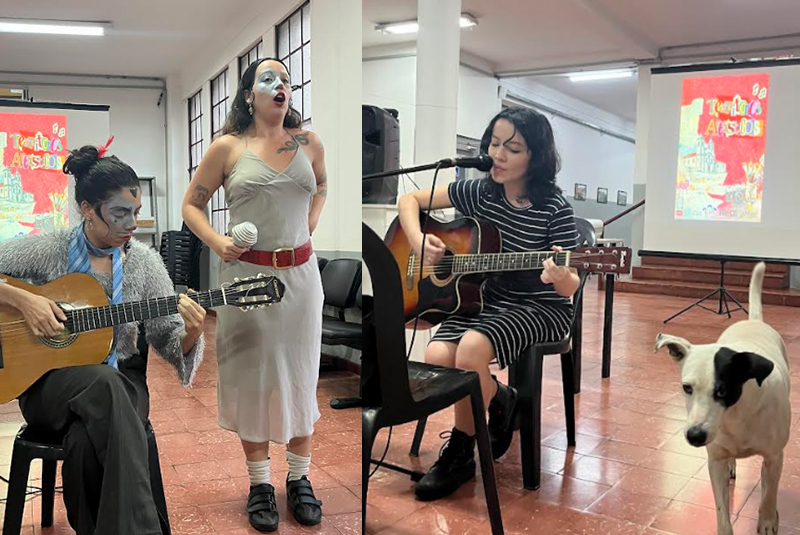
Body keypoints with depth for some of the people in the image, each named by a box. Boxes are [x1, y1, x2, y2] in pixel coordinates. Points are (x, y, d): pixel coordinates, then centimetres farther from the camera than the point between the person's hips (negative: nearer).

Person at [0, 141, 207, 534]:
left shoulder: (145, 262, 1)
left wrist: (191, 333, -22)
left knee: (87, 442, -36)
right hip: (48, 381, -1)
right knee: (104, 382, -37)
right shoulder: (49, 249, -3)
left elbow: (169, 342, 1)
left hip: (119, 383, 1)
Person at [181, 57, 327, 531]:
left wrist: (309, 227, 9)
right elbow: (192, 204, 5)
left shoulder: (309, 143, 5)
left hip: (301, 274, 2)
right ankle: (260, 483, 23)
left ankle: (300, 479, 26)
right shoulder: (228, 147, -2)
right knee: (253, 377, 7)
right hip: (247, 274, -2)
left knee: (300, 375, 9)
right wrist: (218, 243, -11)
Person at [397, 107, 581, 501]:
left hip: (540, 310, -4)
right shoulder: (479, 193, 0)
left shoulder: (554, 209, -12)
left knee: (471, 348, -32)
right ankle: (499, 401, 6)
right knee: (436, 357, -25)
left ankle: (459, 452, -5)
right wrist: (418, 241, -10)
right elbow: (410, 200, 8)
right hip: (484, 300, 4)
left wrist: (561, 276, -35)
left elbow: (569, 288, -10)